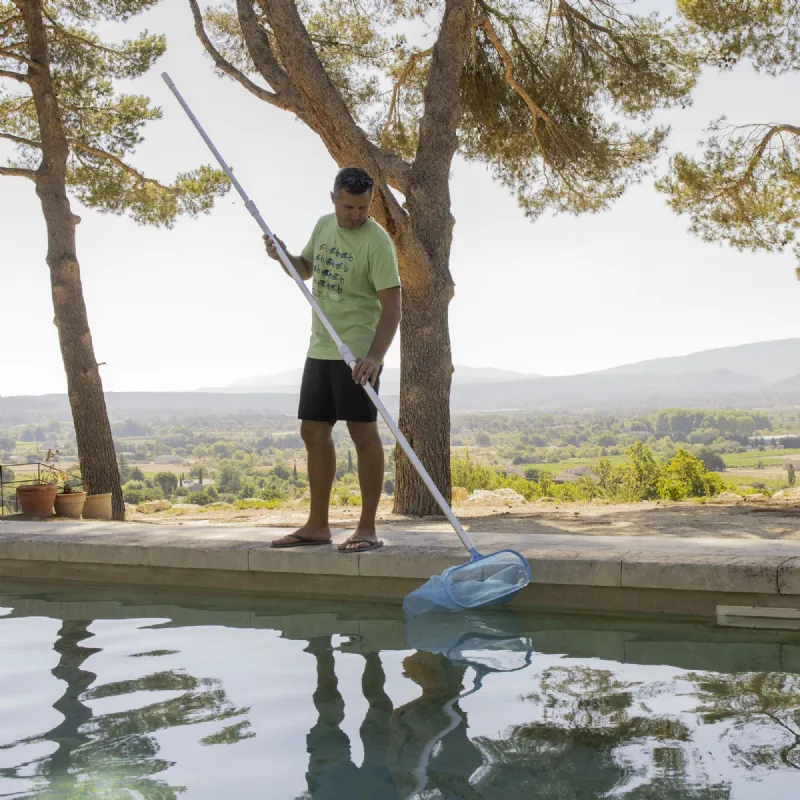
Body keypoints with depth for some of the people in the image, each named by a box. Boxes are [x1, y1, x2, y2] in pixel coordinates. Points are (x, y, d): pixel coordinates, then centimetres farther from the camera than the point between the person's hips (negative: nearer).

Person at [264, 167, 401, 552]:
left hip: (358, 352, -8)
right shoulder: (324, 226, 11)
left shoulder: (376, 241, -13)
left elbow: (391, 306, -18)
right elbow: (306, 269, 27)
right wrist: (283, 256, 5)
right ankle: (317, 525, 19)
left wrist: (375, 356, -29)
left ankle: (367, 528, -1)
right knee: (314, 432, 10)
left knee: (363, 432, -6)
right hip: (320, 348, 8)